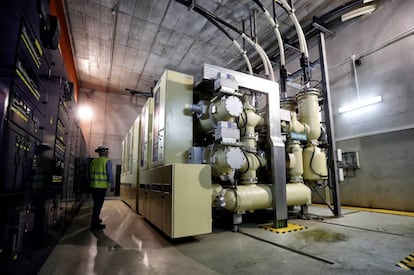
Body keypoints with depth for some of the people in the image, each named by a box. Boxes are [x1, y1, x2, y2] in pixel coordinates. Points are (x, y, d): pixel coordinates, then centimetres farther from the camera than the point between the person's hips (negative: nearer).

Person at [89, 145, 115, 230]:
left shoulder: (93, 161, 9)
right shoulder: (107, 161, -8)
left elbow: (90, 174, 14)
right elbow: (110, 174, -12)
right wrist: (112, 185, -4)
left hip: (94, 186, 6)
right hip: (102, 186, -6)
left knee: (96, 203, 20)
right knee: (98, 205, -1)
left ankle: (96, 220, 32)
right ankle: (94, 224, 3)